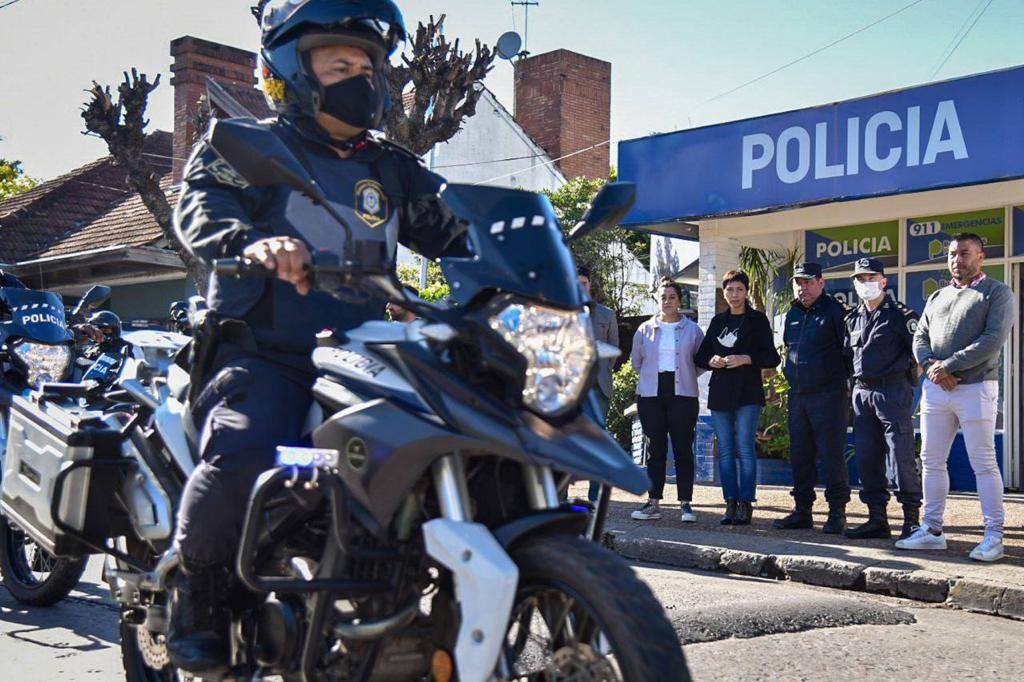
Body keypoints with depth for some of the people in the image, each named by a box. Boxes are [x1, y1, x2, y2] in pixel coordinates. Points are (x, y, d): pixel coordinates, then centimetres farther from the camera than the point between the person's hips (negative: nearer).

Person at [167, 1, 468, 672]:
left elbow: (454, 231, 13)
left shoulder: (392, 171, 21)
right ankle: (199, 593, -5)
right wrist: (251, 240, -37)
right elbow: (201, 203, -14)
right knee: (242, 457, -32)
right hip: (262, 354, -5)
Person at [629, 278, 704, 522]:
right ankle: (653, 503, 8)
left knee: (683, 449, -3)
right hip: (650, 395, 2)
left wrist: (683, 377, 7)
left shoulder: (693, 330, 3)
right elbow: (636, 360, 19)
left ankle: (686, 504, 2)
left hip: (682, 395, -2)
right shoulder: (645, 330, 8)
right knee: (655, 449, 4)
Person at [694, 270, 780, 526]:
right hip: (720, 392, 4)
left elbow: (771, 358, -1)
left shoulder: (757, 319, 3)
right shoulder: (717, 321, 16)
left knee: (745, 447, -8)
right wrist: (711, 360, -3)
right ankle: (731, 503, 7)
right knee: (725, 449, 3)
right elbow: (700, 355, 19)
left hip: (748, 392, -4)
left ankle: (745, 504, -4)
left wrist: (746, 358, -15)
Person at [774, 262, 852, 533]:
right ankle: (802, 511, 16)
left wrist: (845, 381, -7)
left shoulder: (834, 311, -5)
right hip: (797, 395, 7)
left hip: (828, 395, -7)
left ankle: (837, 513, 2)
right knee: (800, 454, 9)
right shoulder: (793, 314, 16)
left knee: (831, 454, -5)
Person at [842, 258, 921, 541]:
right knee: (867, 458, 8)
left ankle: (912, 520, -2)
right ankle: (877, 519, 15)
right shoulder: (853, 319, 16)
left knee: (902, 456, -8)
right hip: (862, 393, 7)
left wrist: (910, 379, -7)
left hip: (893, 391, -7)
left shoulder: (900, 314, -3)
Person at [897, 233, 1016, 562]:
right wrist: (931, 365, -8)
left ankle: (994, 537, -1)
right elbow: (920, 338, 13)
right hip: (935, 389, 6)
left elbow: (993, 339, -13)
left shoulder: (997, 293, 0)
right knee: (932, 461, 7)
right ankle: (932, 530, 14)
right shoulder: (937, 298, 18)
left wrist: (948, 366, -16)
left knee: (983, 463, -5)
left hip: (976, 388, -6)